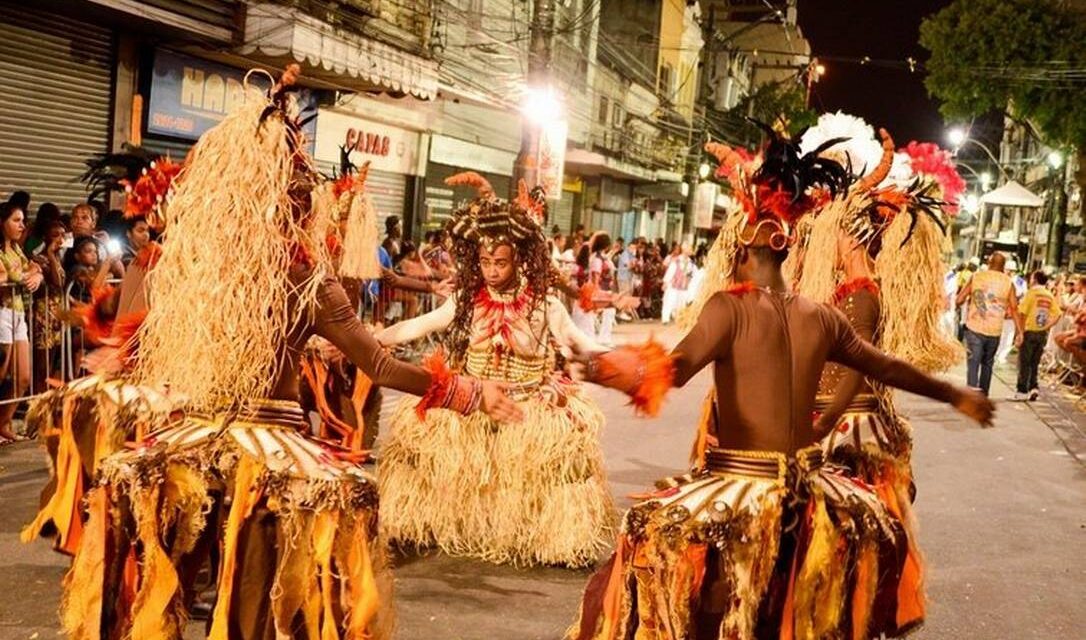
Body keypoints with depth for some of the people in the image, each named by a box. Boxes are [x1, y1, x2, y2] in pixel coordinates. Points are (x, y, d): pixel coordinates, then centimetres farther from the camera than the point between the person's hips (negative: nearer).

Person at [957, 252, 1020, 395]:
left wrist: (969, 299, 19)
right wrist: (1018, 330, 3)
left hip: (974, 328, -2)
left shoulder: (976, 277, 0)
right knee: (987, 363, 18)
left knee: (973, 363, -4)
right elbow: (1014, 308, -2)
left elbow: (959, 300, -2)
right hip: (994, 330, 2)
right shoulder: (1008, 282, 2)